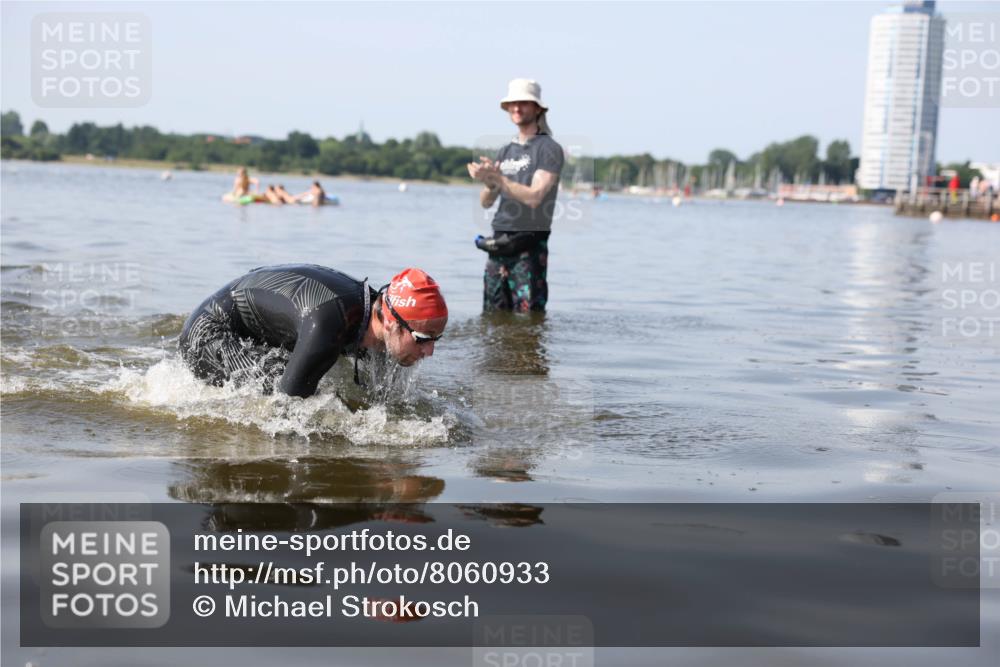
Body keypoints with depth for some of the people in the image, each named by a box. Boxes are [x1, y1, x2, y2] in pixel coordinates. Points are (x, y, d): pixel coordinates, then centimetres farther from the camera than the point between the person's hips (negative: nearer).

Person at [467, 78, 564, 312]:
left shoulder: (549, 149, -3)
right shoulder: (506, 151, 19)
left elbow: (534, 196, -15)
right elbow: (486, 202, 13)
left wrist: (498, 179, -19)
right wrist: (487, 182, -9)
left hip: (529, 247, -7)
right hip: (498, 243, 7)